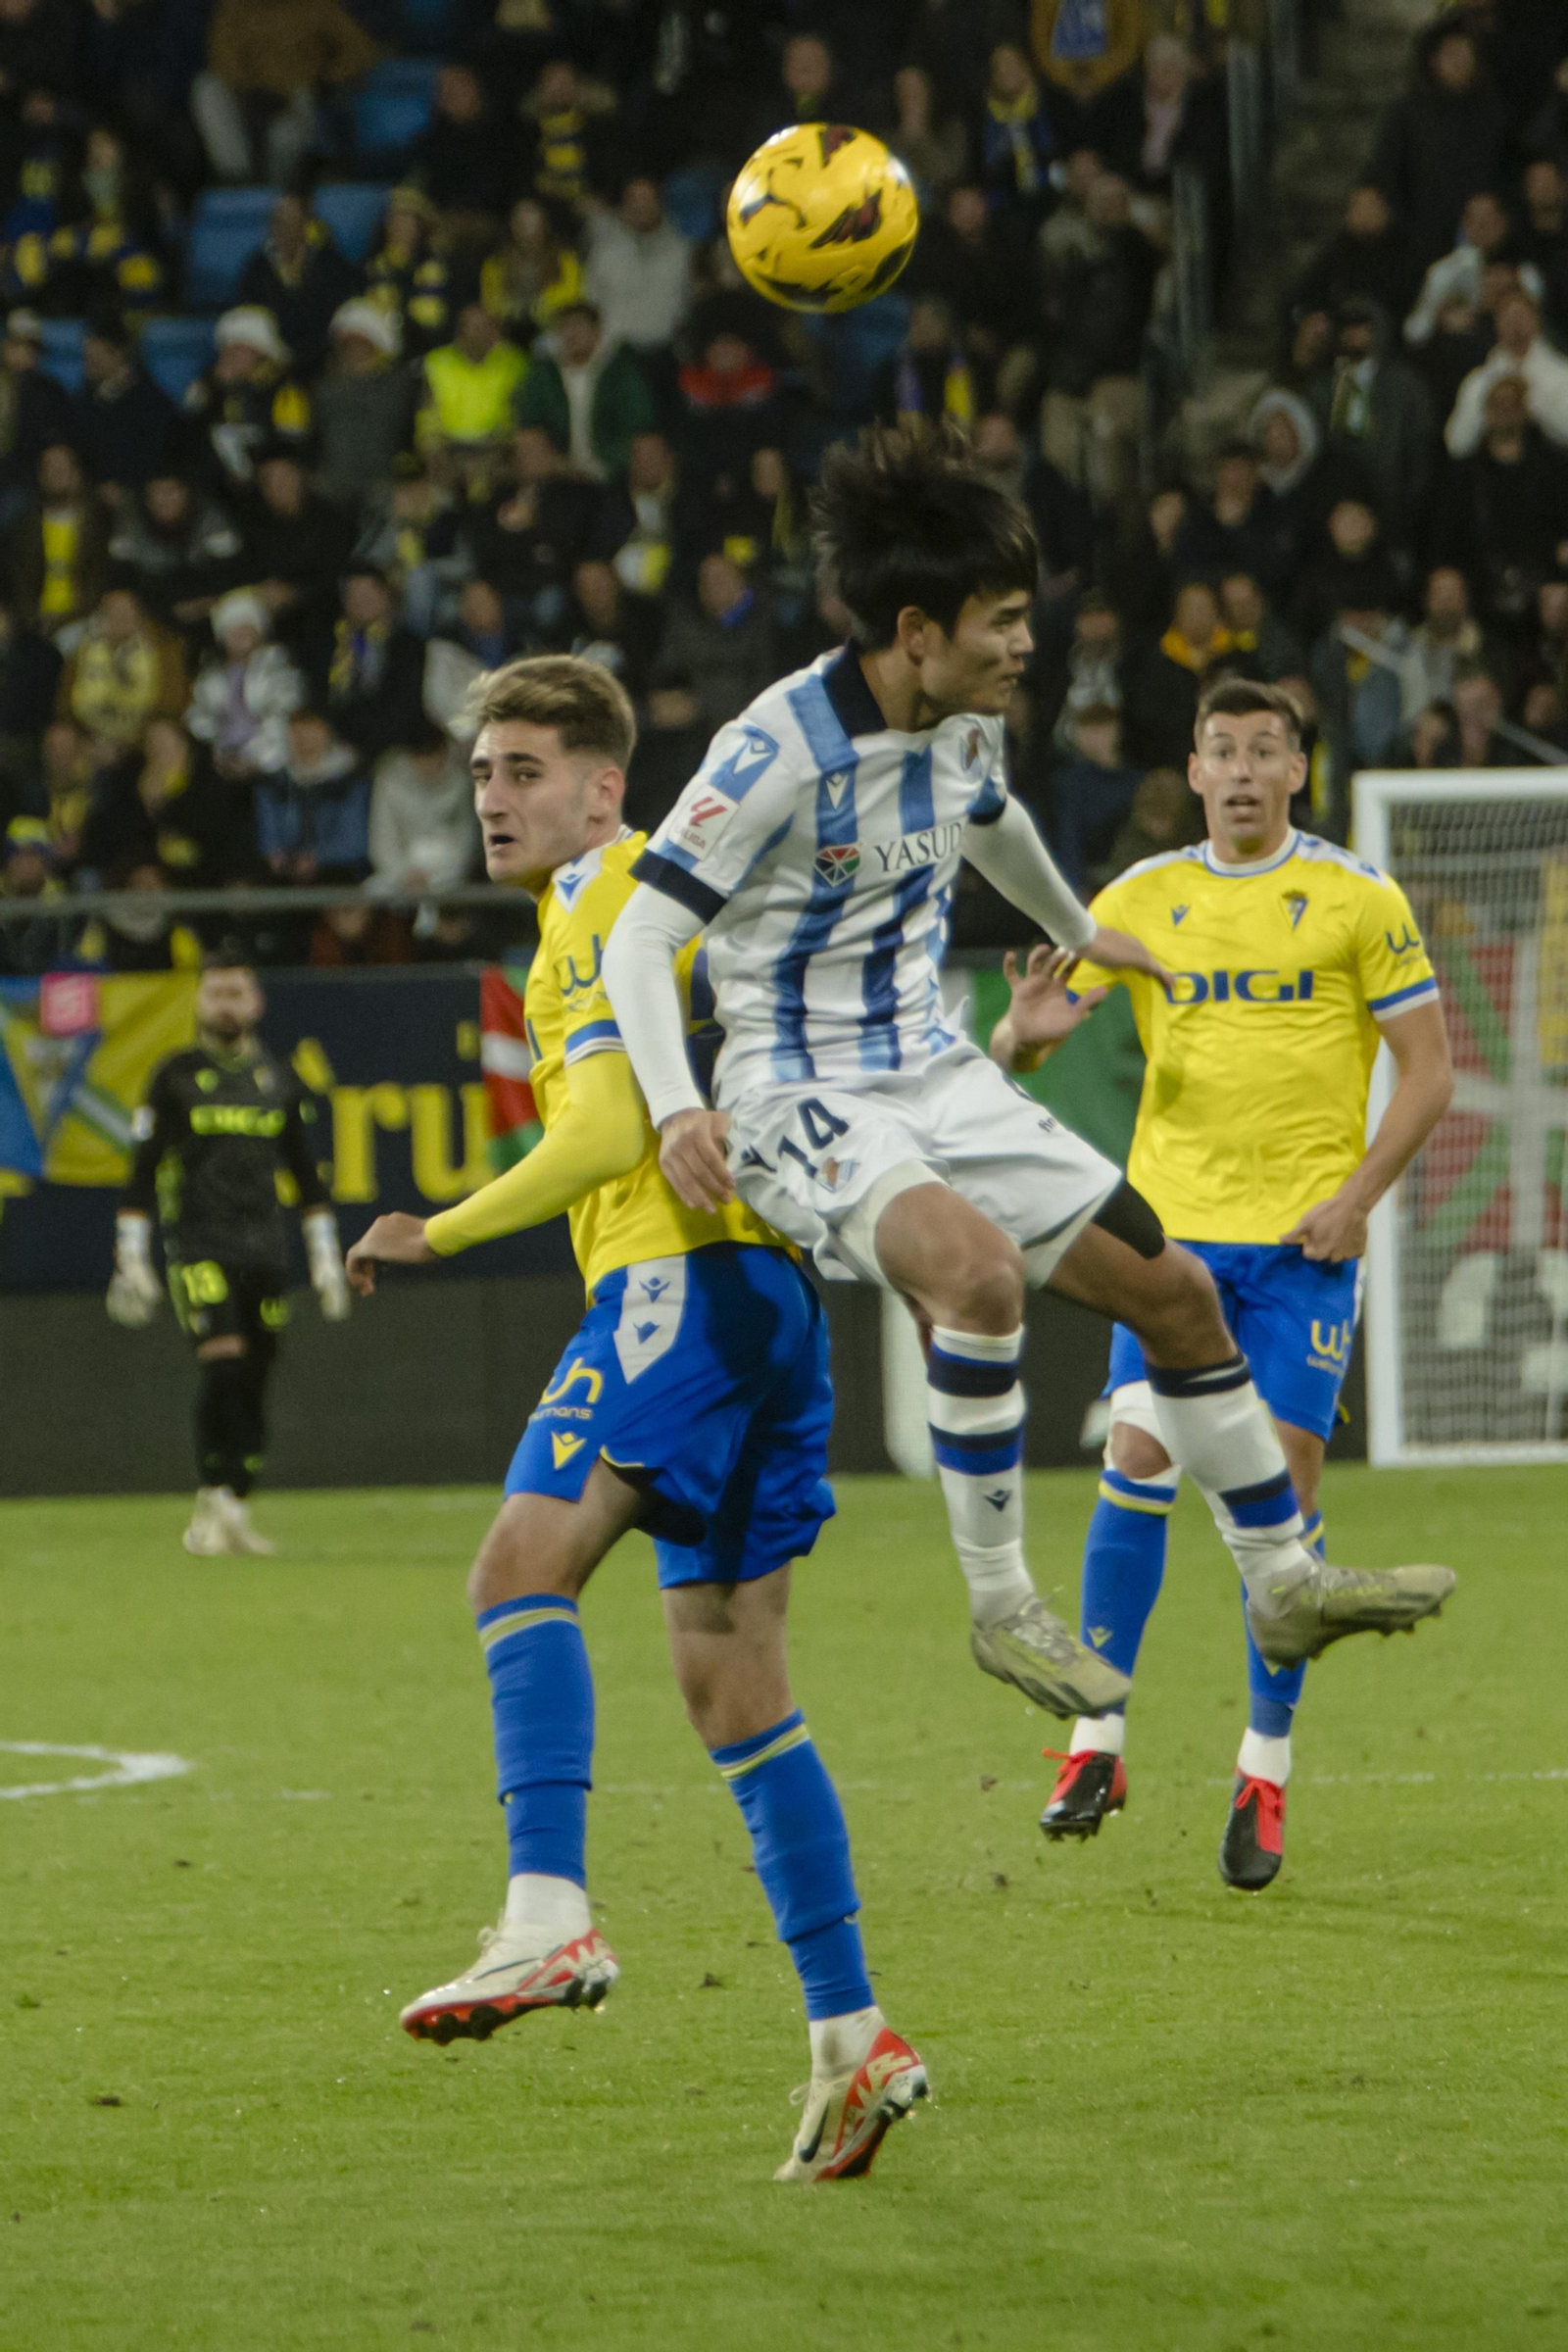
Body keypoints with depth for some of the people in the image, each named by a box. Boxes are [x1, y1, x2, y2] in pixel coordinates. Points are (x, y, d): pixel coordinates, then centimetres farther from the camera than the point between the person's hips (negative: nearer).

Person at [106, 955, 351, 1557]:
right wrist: (131, 1263, -2)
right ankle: (212, 1506, -17)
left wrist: (325, 1258, 14)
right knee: (222, 1366, -21)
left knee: (253, 1387, 2)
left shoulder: (278, 1080, 13)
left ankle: (235, 1513, 11)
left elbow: (307, 1176, 19)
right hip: (198, 1250, -4)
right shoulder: (175, 1077, 4)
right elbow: (142, 1175, 3)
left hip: (264, 1249, 4)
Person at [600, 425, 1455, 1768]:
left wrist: (1077, 929, 46)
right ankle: (1000, 1605, -21)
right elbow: (640, 939, -22)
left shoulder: (966, 723, 3)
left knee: (1174, 1289, 7)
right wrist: (676, 1109, -37)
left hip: (936, 1078, 8)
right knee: (981, 1266, -35)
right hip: (805, 1099, -8)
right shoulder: (781, 751, -22)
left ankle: (1286, 1587, 23)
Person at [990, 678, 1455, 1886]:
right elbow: (1025, 1040, 6)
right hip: (1173, 1221, 1)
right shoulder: (1142, 898, 6)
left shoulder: (1359, 898, 0)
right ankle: (1097, 1743, -1)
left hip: (1305, 1241, -1)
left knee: (1284, 1484, -3)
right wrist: (1026, 1030, -19)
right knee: (1139, 1457, -11)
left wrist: (1358, 1194, -11)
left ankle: (1266, 1774, 6)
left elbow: (1429, 1068, 1)